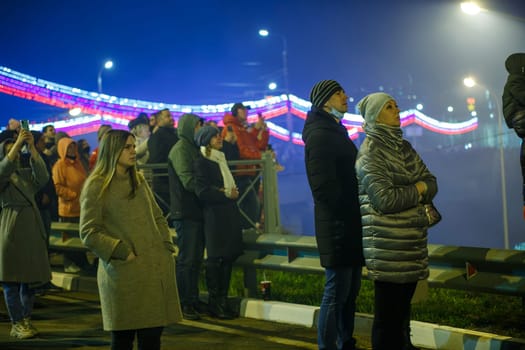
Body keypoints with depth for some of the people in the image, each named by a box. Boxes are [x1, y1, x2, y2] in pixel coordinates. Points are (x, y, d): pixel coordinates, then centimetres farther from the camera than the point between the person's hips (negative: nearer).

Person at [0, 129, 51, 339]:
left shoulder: (27, 174, 14)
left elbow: (43, 177, -7)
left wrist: (32, 148, -16)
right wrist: (18, 143, -28)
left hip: (32, 228, 5)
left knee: (30, 277, 6)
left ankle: (26, 320, 13)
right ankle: (17, 323, -1)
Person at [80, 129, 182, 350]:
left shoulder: (139, 181, 16)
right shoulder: (96, 187, -3)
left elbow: (158, 218, 22)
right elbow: (89, 234, -8)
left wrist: (167, 248, 8)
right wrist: (123, 253, -13)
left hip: (156, 269, 6)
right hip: (123, 272, -5)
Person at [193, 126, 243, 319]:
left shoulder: (221, 159, 18)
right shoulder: (201, 162, -8)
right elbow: (202, 191, -16)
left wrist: (233, 192, 3)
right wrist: (226, 194, -11)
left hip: (229, 214, 8)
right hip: (214, 216, -8)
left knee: (228, 257, 7)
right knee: (215, 259, -4)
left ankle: (222, 300, 15)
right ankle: (215, 303, 4)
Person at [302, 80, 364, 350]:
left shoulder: (335, 131, 18)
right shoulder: (320, 134, -13)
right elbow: (324, 186, -19)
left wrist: (356, 213, 7)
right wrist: (347, 213, -11)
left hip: (349, 226, 9)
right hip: (337, 226, -9)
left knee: (349, 291, 14)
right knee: (336, 294, -5)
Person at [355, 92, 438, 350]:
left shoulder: (403, 147, 13)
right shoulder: (370, 153, -11)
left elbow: (431, 182, 11)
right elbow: (385, 199, -20)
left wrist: (422, 190, -11)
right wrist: (417, 190, -7)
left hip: (412, 239, 8)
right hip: (388, 244, -8)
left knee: (403, 303, 15)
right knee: (389, 309, -3)